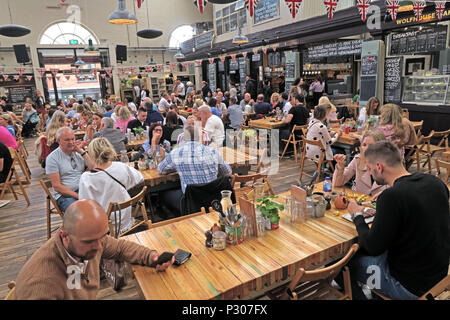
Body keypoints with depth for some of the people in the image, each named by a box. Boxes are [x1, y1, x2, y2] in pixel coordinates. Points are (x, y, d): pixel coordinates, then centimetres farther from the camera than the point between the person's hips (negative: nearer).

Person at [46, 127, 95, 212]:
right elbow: (56, 186, -6)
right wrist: (77, 196, -15)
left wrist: (82, 152, -2)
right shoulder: (52, 158, -1)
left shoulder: (79, 152, 14)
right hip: (65, 195, -4)